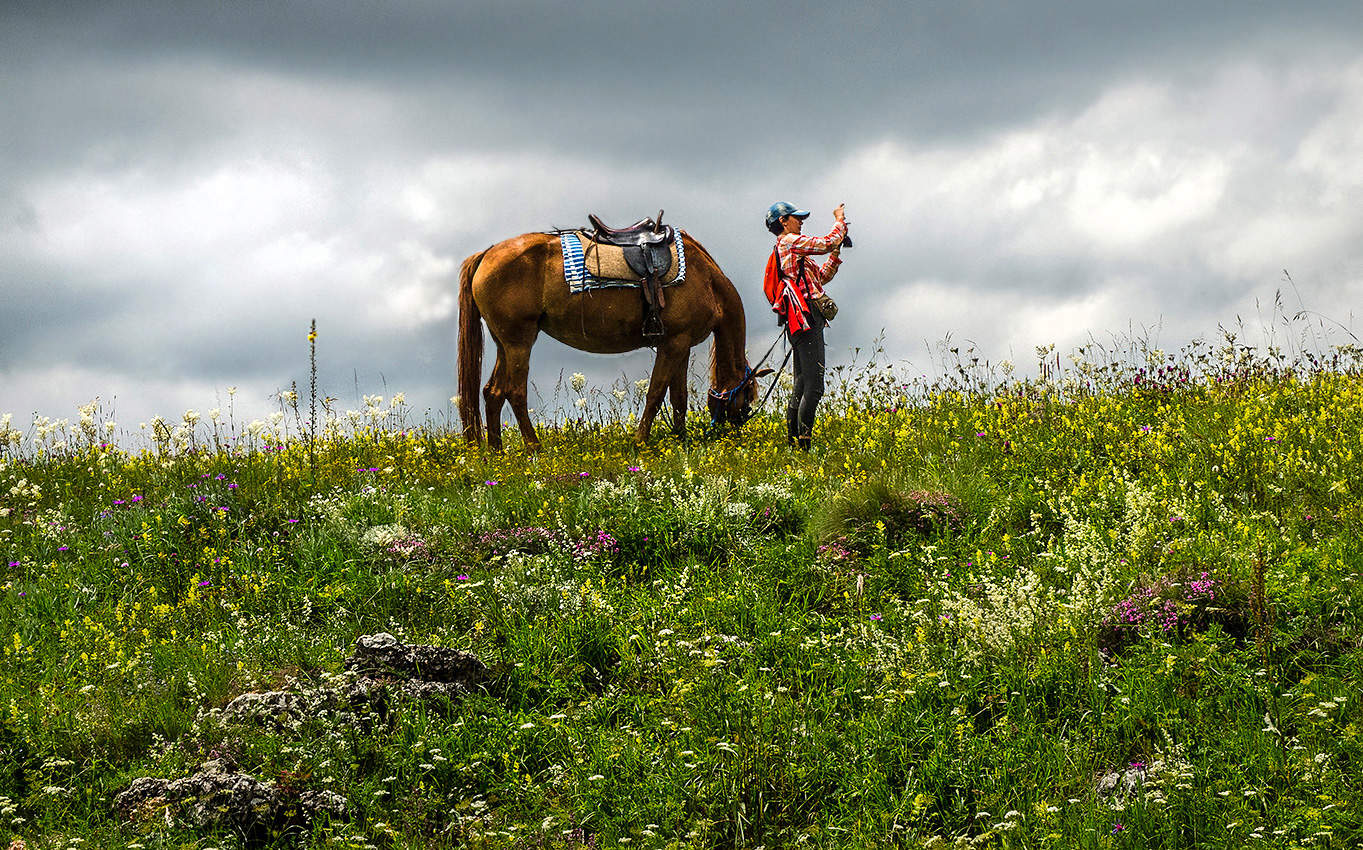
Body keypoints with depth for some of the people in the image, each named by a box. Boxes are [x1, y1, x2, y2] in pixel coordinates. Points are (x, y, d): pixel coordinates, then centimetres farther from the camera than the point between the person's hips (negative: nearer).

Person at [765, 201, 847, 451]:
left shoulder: (788, 248, 26)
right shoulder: (790, 241, -4)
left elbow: (822, 276, 29)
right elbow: (828, 243, -8)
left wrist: (836, 252, 19)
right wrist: (840, 221, 8)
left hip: (800, 324, 11)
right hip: (806, 319, -11)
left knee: (801, 387, 11)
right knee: (814, 387, -15)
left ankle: (792, 440, 12)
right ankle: (804, 443, -18)